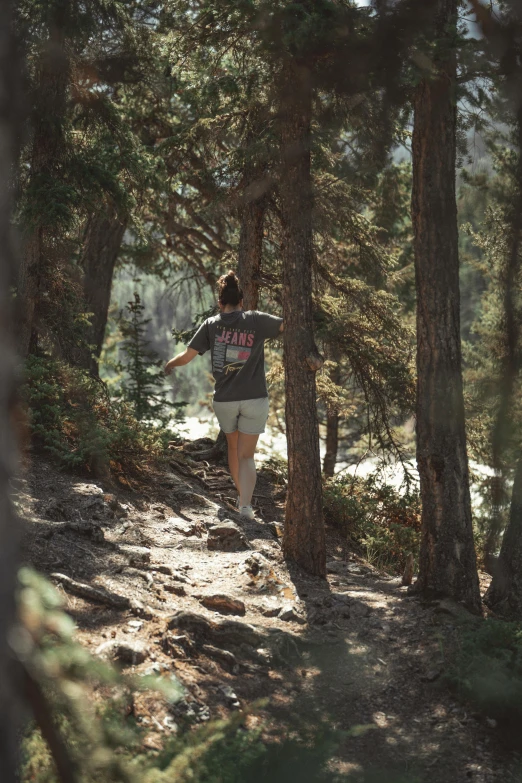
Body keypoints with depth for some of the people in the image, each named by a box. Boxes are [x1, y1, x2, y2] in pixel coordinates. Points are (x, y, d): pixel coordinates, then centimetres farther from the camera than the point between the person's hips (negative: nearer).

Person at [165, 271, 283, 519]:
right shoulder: (255, 320, -4)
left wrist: (170, 364, 21)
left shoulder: (211, 325, 0)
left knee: (233, 447, 24)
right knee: (246, 455, 0)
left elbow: (186, 356, 2)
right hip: (254, 399, -2)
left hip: (224, 400, 2)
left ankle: (242, 495, 34)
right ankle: (246, 504, -18)